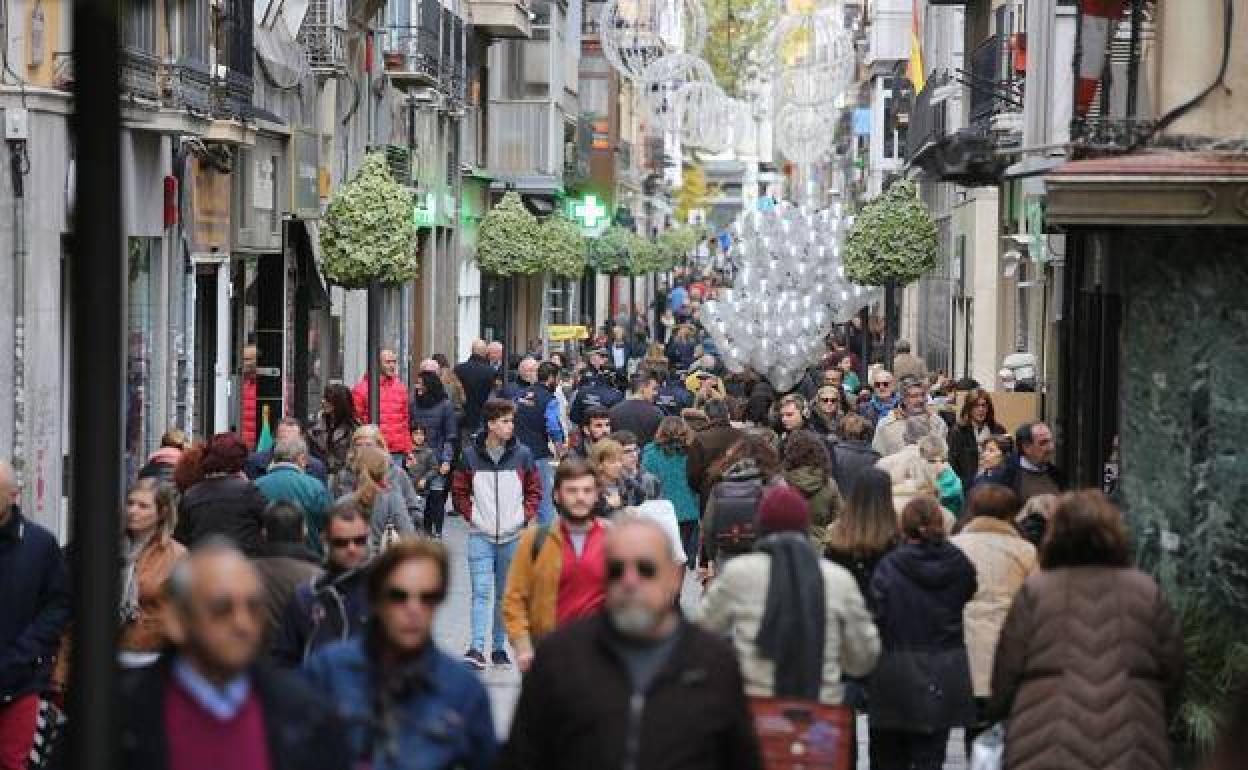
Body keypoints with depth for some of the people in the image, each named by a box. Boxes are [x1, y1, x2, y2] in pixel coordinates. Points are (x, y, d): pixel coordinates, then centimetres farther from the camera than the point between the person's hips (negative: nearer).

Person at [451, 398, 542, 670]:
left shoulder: (522, 454, 1)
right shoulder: (471, 455, -1)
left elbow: (534, 490, 10)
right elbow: (459, 490, 9)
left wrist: (525, 517, -2)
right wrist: (470, 515, -1)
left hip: (513, 536, 1)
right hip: (480, 535, -1)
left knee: (506, 594, 9)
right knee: (481, 592, -11)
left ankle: (500, 647, 18)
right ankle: (477, 648, -16)